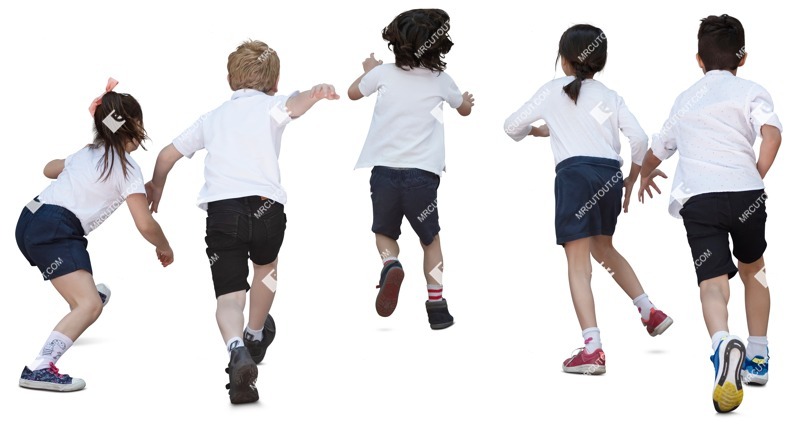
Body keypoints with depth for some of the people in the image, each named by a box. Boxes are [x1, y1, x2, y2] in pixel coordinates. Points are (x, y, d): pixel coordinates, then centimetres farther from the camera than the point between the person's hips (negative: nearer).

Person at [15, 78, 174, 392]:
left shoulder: (87, 153, 19)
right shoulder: (127, 167, -5)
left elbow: (49, 169, 40)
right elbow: (145, 225, -10)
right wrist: (164, 248, 9)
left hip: (31, 221, 9)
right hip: (55, 232, -9)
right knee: (90, 305, -24)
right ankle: (40, 369, -40)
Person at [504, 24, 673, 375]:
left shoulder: (553, 90, 11)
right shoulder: (610, 97, 17)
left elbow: (512, 126, 14)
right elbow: (639, 139, 6)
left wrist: (538, 130, 36)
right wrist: (631, 182, 19)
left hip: (575, 173, -4)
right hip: (611, 175, 4)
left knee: (578, 264, -5)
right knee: (603, 248, 29)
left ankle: (593, 350, -15)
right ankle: (649, 310, 24)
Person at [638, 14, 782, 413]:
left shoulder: (685, 99, 27)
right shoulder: (751, 91, 14)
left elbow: (656, 150, 42)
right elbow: (771, 132, -8)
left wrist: (645, 174, 63)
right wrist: (757, 179, 2)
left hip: (697, 199, 0)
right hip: (744, 192, 0)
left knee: (713, 283, -13)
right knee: (753, 269, 26)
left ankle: (723, 344, -44)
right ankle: (757, 357, 27)